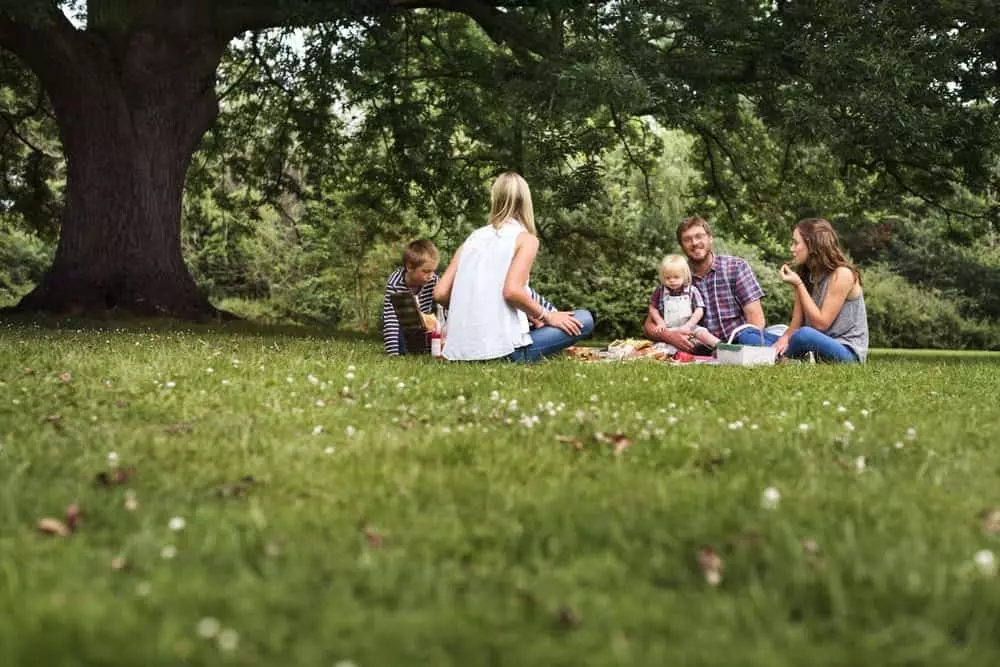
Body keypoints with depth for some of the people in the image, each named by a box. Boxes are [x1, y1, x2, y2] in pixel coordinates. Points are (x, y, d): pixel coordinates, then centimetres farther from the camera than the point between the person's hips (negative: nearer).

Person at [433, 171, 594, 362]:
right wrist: (547, 317, -1)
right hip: (503, 349, -6)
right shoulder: (526, 239, 0)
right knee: (584, 319, 8)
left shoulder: (473, 238, 15)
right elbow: (512, 291, -16)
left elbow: (440, 293, 7)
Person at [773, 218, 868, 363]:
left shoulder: (842, 274, -14)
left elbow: (821, 324, -17)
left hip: (847, 351, -6)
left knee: (805, 335, -36)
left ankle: (781, 358, -12)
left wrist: (798, 285, -18)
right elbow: (796, 325, 3)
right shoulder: (806, 275, 9)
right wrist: (785, 338, -20)